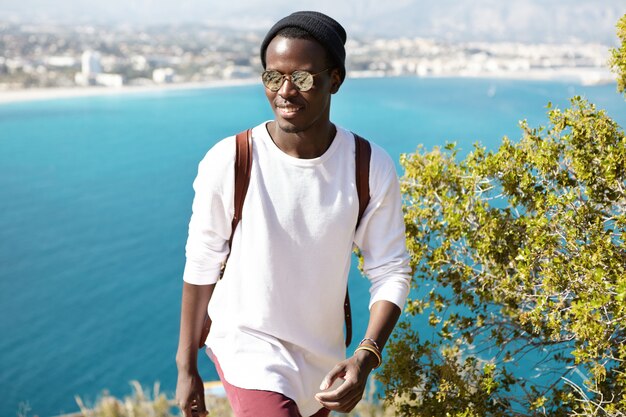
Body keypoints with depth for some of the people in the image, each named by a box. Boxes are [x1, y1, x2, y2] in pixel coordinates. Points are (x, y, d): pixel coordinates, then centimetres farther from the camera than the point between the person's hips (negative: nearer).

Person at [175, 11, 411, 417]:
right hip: (249, 342, -3)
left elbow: (391, 272, -7)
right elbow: (201, 266, -7)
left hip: (323, 353, 4)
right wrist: (186, 366, 0)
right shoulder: (228, 163, -19)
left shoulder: (371, 168, -13)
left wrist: (366, 357, -22)